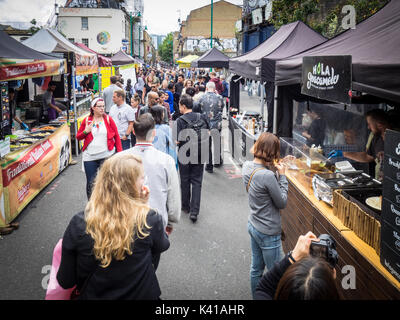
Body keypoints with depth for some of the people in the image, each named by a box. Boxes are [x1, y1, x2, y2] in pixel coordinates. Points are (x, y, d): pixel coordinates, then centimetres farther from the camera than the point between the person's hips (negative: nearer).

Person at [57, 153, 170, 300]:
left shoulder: (78, 224, -20)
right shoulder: (149, 219, -23)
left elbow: (65, 282, -11)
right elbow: (162, 245, 0)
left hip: (93, 295, 1)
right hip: (141, 295, 0)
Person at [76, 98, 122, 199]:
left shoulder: (108, 119, 2)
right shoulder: (86, 120, 5)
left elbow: (117, 136, 4)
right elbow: (78, 137, 10)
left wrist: (120, 152, -2)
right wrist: (86, 131, -9)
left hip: (107, 156, -1)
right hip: (90, 157, 1)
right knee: (90, 182, 4)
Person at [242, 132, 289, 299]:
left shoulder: (247, 166, -6)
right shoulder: (267, 176, -30)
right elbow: (282, 202, -18)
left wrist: (273, 171, -3)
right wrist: (281, 175, -13)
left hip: (253, 226, 9)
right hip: (268, 233, -9)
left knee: (256, 269, 23)